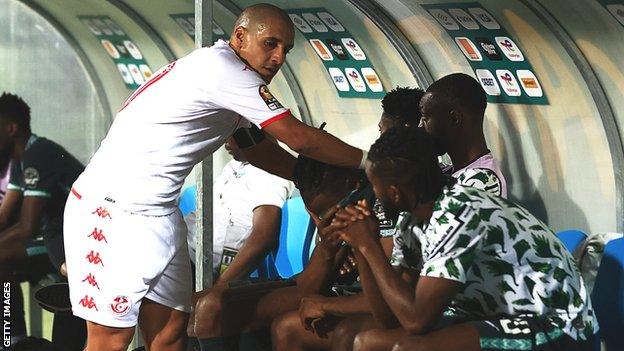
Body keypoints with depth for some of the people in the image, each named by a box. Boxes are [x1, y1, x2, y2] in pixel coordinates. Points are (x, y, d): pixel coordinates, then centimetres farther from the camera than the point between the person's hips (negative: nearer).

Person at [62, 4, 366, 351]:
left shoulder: (231, 86, 14)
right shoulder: (222, 66, -16)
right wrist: (364, 161, -5)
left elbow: (261, 151, 24)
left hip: (157, 211, 10)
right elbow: (301, 138, -16)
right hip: (112, 207, -10)